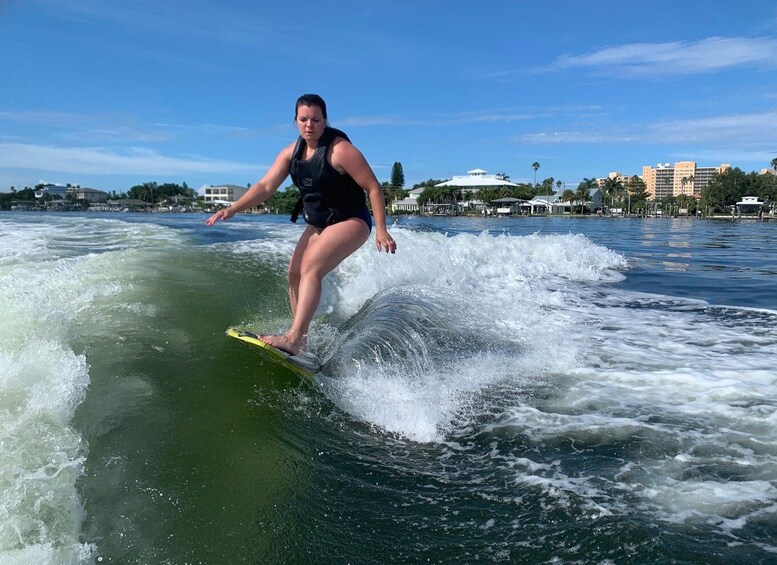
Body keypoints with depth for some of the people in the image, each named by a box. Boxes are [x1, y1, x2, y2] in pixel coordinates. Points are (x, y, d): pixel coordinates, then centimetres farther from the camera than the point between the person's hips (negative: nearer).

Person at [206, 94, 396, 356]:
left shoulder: (340, 150, -20)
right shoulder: (292, 152, 1)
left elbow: (373, 188, -17)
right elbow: (265, 186, -3)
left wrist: (381, 229, -21)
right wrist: (232, 209, -16)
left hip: (351, 221, -8)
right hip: (318, 224, 8)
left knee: (311, 268, -25)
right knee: (295, 272, 4)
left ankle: (293, 338, -30)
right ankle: (301, 338, 13)